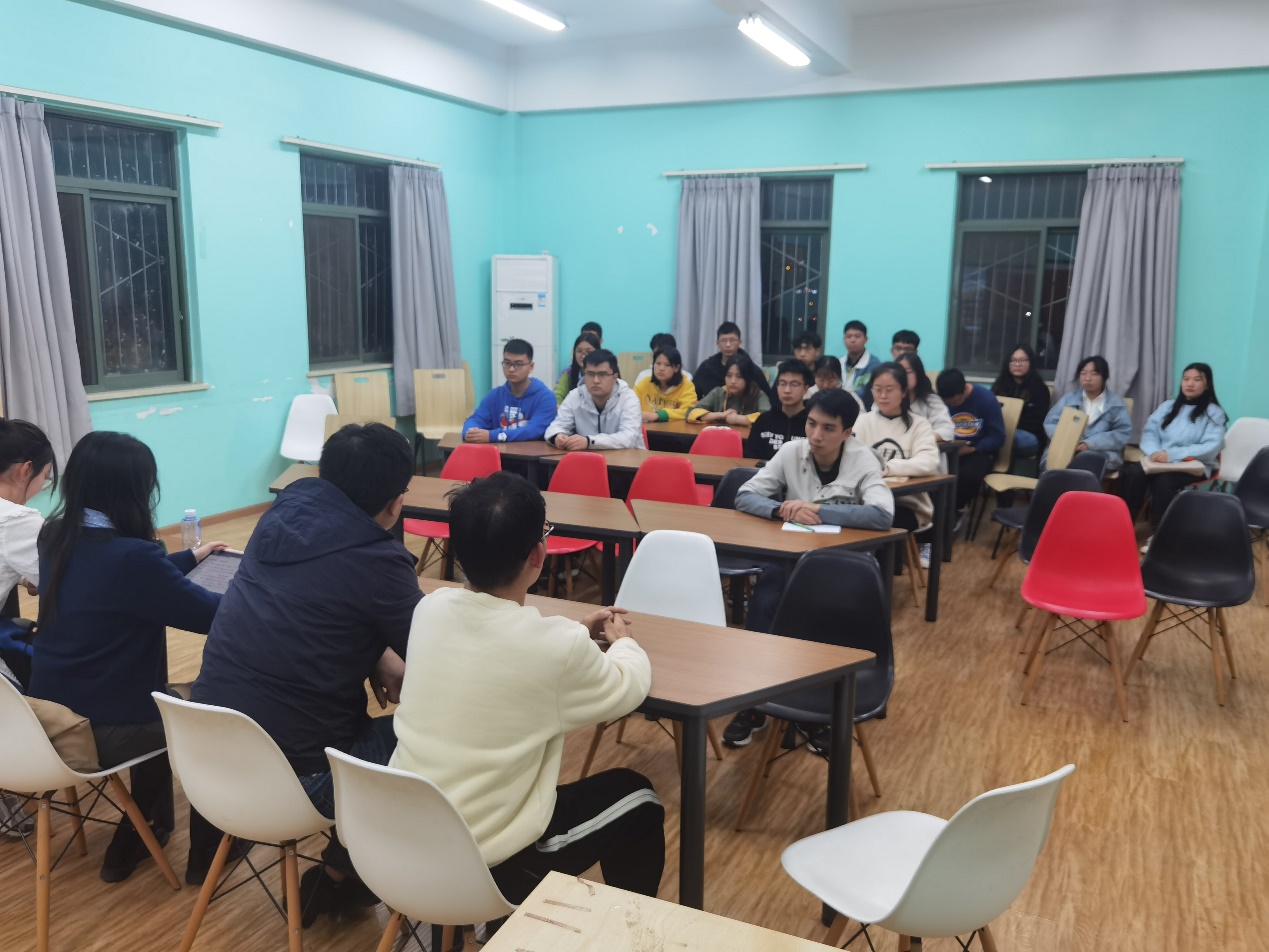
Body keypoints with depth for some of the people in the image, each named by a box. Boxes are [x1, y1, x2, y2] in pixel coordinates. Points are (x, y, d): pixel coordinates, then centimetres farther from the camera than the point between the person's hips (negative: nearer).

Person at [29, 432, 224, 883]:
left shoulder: (54, 537, -2)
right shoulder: (131, 555, -28)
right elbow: (213, 614, -17)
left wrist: (189, 558, 28)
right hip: (105, 731, -8)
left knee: (164, 700, 31)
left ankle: (148, 827, 42)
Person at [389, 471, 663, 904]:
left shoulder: (430, 608, -8)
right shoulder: (558, 646, -24)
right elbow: (628, 689, -2)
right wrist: (622, 641, 18)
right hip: (488, 865, -5)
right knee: (636, 797, 16)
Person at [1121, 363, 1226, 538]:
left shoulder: (1214, 412, 2)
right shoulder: (1167, 406, 16)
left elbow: (1212, 446, -11)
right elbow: (1149, 432, 7)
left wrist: (1173, 454, -23)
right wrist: (1155, 452, -16)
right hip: (1160, 461, 4)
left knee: (1164, 480, -36)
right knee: (1133, 472, -29)